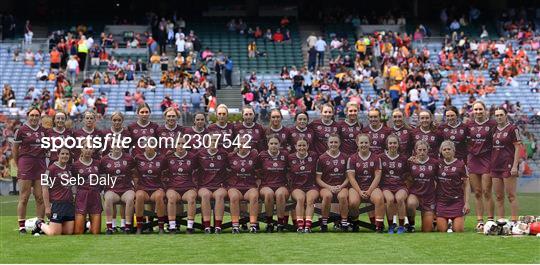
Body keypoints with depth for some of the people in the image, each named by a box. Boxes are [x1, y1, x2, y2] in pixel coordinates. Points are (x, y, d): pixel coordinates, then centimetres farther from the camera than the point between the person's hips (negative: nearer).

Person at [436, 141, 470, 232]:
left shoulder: (460, 165, 0)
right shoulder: (439, 164, 7)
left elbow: (466, 185, 1)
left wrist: (466, 202, -5)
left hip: (457, 200, -2)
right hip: (441, 201, 2)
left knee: (458, 230, -9)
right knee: (442, 230, -5)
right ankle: (443, 222, 28)